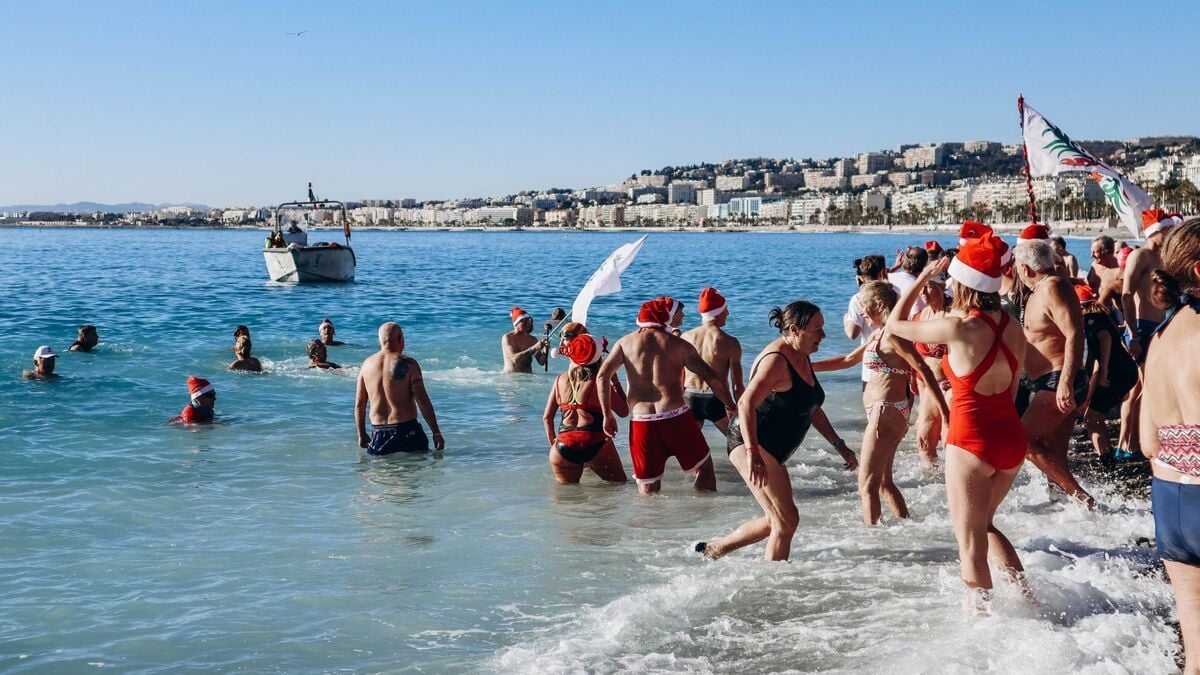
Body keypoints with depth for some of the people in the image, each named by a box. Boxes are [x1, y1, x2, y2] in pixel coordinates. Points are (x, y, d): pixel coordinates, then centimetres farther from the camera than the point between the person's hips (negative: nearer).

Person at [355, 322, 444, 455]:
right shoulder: (408, 364, -5)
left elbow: (359, 404, 12)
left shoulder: (367, 364, 8)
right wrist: (436, 433, -5)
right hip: (406, 429, -4)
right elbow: (423, 401, -9)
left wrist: (362, 435, 22)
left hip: (378, 433, 4)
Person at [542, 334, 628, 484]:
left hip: (564, 446, 4)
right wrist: (615, 381, 8)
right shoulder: (600, 382, -6)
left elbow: (547, 417, 11)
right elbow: (624, 411, 0)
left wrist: (553, 443, 23)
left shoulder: (560, 380, 8)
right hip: (595, 444, -4)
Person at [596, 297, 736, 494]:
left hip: (641, 421, 2)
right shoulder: (678, 344, 5)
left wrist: (607, 415, 6)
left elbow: (602, 376, 0)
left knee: (648, 488, 10)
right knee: (704, 467, 19)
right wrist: (732, 407, 12)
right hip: (676, 417, -2)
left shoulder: (625, 342, 10)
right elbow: (712, 378, 1)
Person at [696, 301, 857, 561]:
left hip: (771, 451, 11)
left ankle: (713, 549, 30)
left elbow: (812, 409, 22)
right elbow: (746, 404, -31)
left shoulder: (802, 357, 11)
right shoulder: (776, 360, -19)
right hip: (751, 444, -11)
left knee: (776, 520, 19)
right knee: (787, 519, -13)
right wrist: (753, 453, -39)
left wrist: (839, 446, 19)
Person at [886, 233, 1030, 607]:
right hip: (1011, 436, 7)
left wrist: (923, 277, 3)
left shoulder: (957, 328, -18)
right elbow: (1012, 388, 12)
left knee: (970, 541, 6)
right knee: (984, 523, 27)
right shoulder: (1012, 327, 1)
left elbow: (896, 324, -4)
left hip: (971, 440, -7)